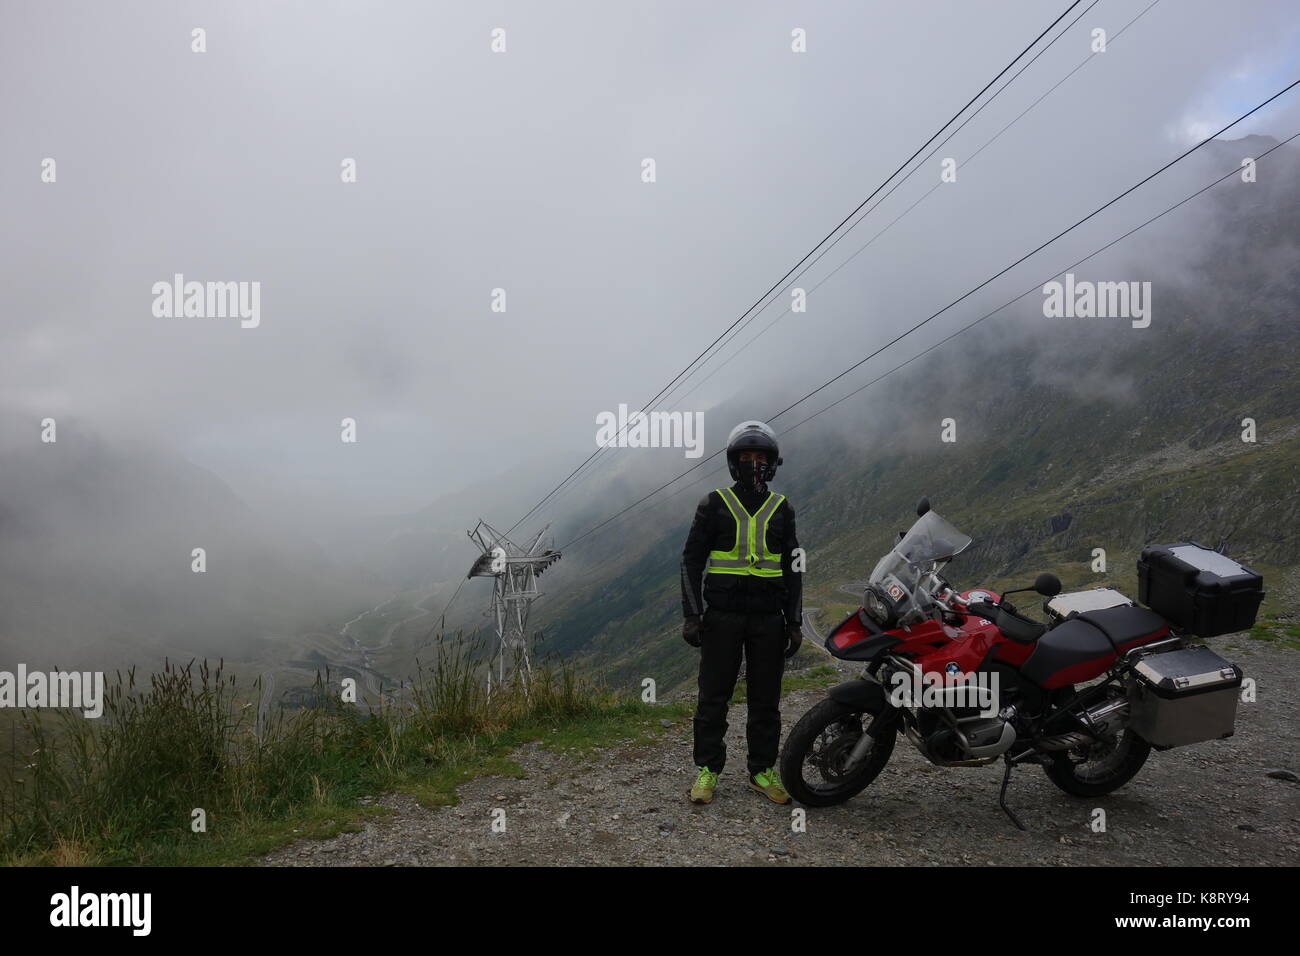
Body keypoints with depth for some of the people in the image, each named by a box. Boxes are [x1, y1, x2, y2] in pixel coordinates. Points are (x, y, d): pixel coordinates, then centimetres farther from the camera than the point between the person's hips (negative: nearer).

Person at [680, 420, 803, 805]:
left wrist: (795, 621, 6)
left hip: (769, 618, 2)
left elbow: (793, 568, 12)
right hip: (722, 615, -2)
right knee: (713, 696, 2)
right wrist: (692, 615, -7)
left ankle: (762, 771, 19)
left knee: (765, 699, 7)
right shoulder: (714, 504, 1)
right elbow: (692, 559, 0)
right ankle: (707, 770, 13)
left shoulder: (781, 509, 9)